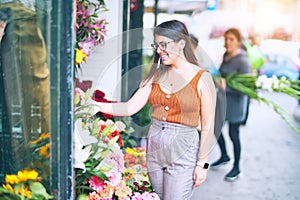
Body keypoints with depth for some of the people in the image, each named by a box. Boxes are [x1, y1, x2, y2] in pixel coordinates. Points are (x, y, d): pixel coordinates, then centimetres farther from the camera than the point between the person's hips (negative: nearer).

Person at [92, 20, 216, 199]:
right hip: (154, 147, 5)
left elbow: (207, 126, -7)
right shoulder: (157, 75, 6)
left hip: (182, 151, -5)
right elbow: (131, 107, -1)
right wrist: (99, 106, -15)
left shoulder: (202, 78, -7)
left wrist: (202, 164, -7)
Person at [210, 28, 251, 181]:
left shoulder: (243, 61, -20)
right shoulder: (226, 55, 4)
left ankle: (236, 168, 20)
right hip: (222, 99, 8)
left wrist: (226, 85, -33)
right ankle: (224, 156, 39)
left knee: (233, 134, 2)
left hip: (236, 101, -8)